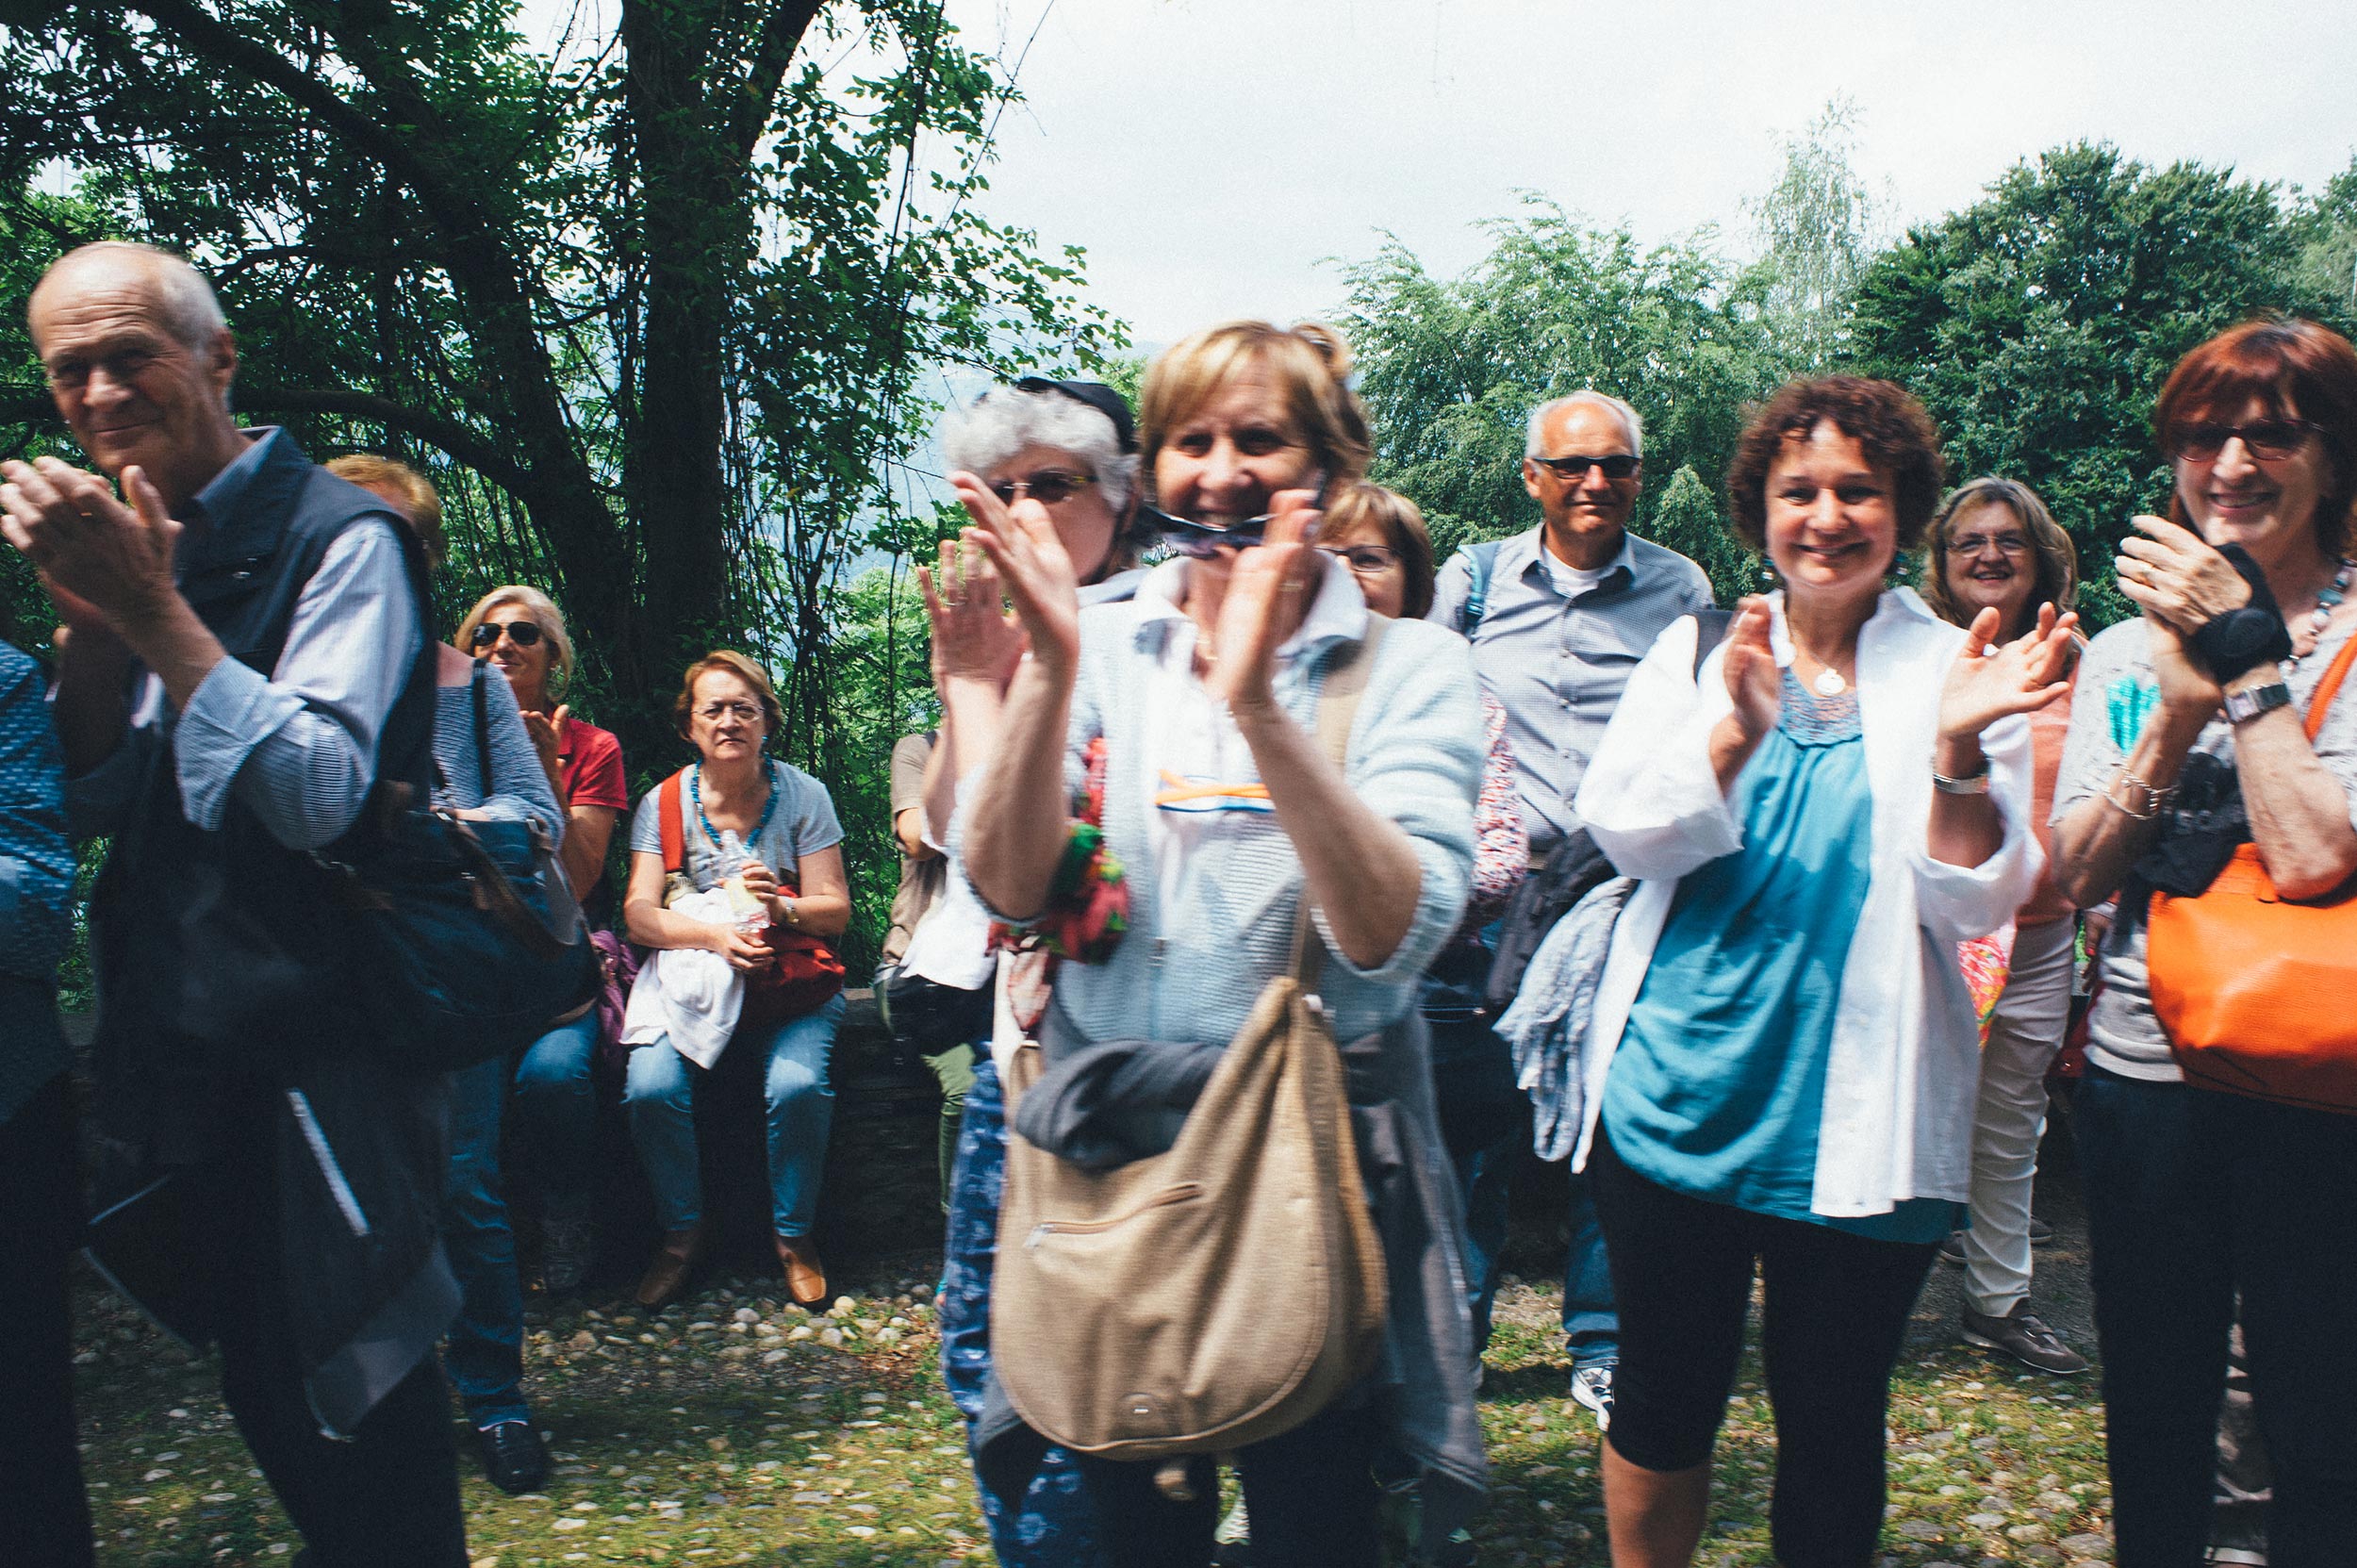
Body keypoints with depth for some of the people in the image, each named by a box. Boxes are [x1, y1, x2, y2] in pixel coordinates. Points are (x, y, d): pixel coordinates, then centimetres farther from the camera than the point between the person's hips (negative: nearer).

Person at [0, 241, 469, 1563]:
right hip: (181, 1047, 8)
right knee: (269, 1390, 18)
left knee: (349, 1404, 2)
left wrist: (154, 608, -22)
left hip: (315, 1049, -7)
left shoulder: (338, 537, -11)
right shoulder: (138, 537, 11)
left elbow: (318, 795, -22)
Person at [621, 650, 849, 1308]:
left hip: (793, 981, -1)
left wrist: (781, 907, -24)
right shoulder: (664, 802, 3)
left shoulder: (801, 793, 1)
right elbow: (639, 913, -6)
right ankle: (681, 1231, 0)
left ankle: (793, 1234, -3)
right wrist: (716, 935, -24)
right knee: (650, 1086, -25)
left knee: (798, 1086, -29)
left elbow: (836, 910, -2)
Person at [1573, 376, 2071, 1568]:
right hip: (1678, 1097, 1)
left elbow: (1976, 903, -8)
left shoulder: (1957, 672, 1)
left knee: (1832, 1427, 11)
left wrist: (1958, 751, -25)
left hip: (1859, 1126, -1)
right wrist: (1738, 732, -26)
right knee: (1662, 1400, 12)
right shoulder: (1694, 652, 5)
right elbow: (1624, 834, -9)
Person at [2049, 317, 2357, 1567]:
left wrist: (2248, 653, -17)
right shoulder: (2124, 651, 7)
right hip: (2138, 1076, 4)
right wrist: (2177, 714, -14)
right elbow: (2074, 877, -2)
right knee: (2151, 1425, 18)